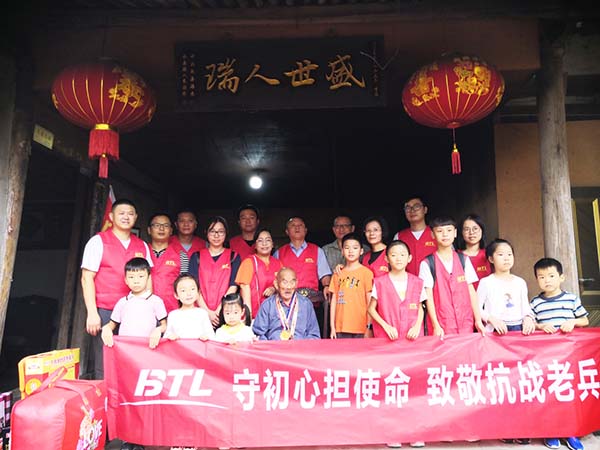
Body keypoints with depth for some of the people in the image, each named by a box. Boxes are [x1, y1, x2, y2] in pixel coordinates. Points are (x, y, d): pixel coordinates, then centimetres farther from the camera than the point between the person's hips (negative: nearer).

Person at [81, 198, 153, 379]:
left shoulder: (142, 246, 13)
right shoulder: (98, 241, 3)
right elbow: (87, 278, -2)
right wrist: (92, 313, -9)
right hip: (104, 312, -3)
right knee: (103, 368, 0)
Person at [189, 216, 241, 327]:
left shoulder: (233, 257, 7)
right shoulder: (197, 257, 10)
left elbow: (233, 286, -1)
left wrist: (219, 310, -11)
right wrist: (207, 311, -10)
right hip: (202, 312, 1)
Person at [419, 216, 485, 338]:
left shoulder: (464, 260, 8)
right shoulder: (427, 264, -2)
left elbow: (471, 291, 7)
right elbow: (429, 297, -5)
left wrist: (478, 320, 2)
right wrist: (436, 326, -9)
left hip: (465, 323, 3)